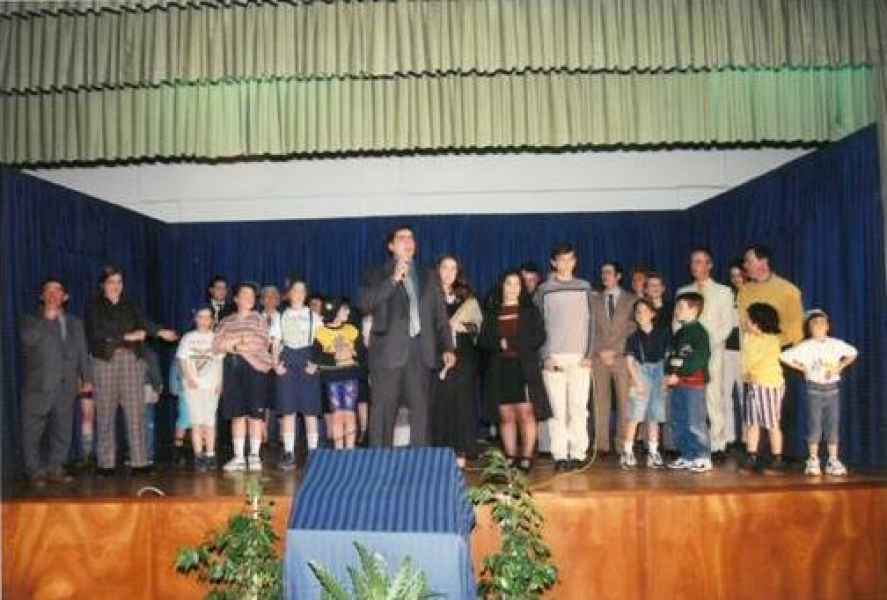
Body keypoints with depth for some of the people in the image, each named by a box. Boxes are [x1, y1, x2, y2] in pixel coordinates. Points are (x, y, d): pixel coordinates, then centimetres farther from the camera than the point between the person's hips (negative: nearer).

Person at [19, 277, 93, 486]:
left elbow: (82, 352, 17)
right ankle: (35, 471, 9)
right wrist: (47, 318, -14)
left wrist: (87, 378, 10)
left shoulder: (74, 322, 19)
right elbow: (27, 339, -15)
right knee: (33, 431, 0)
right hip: (38, 386, -3)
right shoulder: (31, 320, 7)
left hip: (66, 387, 3)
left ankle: (54, 469, 14)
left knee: (62, 431, 5)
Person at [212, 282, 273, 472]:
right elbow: (216, 345, 7)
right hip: (232, 366, 2)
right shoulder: (227, 321, 17)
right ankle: (238, 457, 7)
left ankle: (254, 456, 3)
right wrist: (237, 344, -7)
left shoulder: (258, 318, 9)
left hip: (254, 366, -2)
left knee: (255, 413, -4)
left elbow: (263, 343, -4)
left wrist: (232, 345, -3)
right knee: (237, 414, 2)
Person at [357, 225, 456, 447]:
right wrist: (393, 280, -12)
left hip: (420, 351, 3)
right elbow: (364, 304, -9)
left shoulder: (429, 277, 18)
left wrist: (447, 347, 5)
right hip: (389, 352, -3)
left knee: (420, 410, 3)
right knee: (383, 412, -2)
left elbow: (440, 315, 15)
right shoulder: (377, 275, 8)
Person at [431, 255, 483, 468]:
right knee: (440, 403, -4)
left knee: (462, 402, 0)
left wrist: (464, 327, -6)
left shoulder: (467, 297, 15)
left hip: (463, 357, 2)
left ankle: (460, 452, 5)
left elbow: (479, 324, 12)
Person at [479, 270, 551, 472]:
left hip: (524, 369, -2)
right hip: (500, 370, 2)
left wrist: (513, 344, -9)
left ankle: (526, 458, -2)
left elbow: (539, 337, 0)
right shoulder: (492, 312, 14)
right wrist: (499, 344, -11)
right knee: (506, 417, 2)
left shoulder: (530, 311, 10)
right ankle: (510, 459, 8)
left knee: (526, 414, -7)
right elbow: (482, 340, 8)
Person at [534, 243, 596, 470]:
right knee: (557, 409, -4)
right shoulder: (544, 290, 8)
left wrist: (588, 354, 0)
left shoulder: (584, 287, 13)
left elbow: (590, 322, 10)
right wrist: (546, 357, -6)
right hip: (553, 358, -1)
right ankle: (559, 456, 0)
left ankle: (578, 454, 2)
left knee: (579, 408, -3)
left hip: (580, 358, 1)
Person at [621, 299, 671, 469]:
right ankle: (627, 452, 2)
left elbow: (667, 355, 8)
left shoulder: (662, 333, 4)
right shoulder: (634, 336, -1)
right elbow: (630, 360, -3)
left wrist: (668, 376, 1)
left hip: (659, 372, 2)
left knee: (654, 416, 8)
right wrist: (637, 381, -11)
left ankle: (653, 452, 15)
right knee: (634, 416, -5)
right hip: (640, 373, -2)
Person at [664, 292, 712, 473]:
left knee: (695, 423, -6)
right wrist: (668, 374, 0)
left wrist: (679, 376, -17)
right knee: (678, 423, 12)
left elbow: (699, 359, -18)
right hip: (677, 385, 9)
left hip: (694, 384, -9)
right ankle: (687, 457, 21)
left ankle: (703, 458, 3)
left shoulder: (699, 332, -10)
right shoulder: (679, 333, 16)